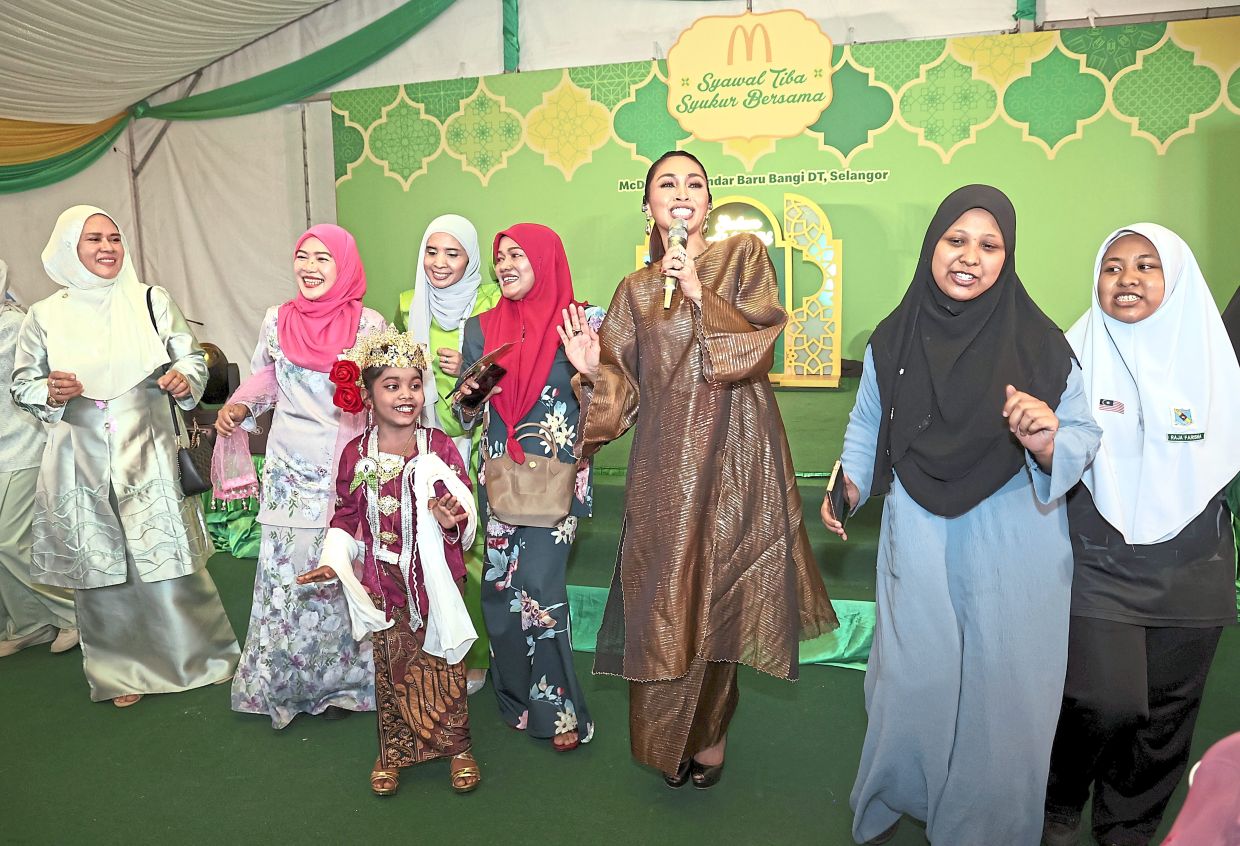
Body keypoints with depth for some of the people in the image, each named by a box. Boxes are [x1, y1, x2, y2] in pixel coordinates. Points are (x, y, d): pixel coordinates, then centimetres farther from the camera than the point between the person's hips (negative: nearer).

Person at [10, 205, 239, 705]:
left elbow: (193, 359, 6)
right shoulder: (45, 316, 4)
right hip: (84, 464, 1)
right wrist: (51, 392, -11)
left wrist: (185, 380, -16)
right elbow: (21, 384, 10)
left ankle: (203, 655, 21)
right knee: (102, 569, 8)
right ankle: (123, 672, 25)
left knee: (169, 561, 2)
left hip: (148, 457, -1)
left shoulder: (152, 302, 2)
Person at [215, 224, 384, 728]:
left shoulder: (369, 325, -5)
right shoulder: (277, 321, 4)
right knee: (286, 571, 4)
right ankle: (283, 681, 20)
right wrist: (240, 408, 0)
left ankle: (340, 679, 20)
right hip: (291, 472, 2)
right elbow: (266, 377, 16)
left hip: (350, 468, -2)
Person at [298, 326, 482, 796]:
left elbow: (466, 507, -4)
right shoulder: (355, 454, -3)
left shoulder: (439, 447, -7)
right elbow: (347, 516, 4)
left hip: (436, 577, -1)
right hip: (385, 580, 1)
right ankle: (393, 752, 29)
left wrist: (452, 518, -25)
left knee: (444, 663, 8)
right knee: (393, 665, 11)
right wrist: (334, 561, -6)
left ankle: (457, 747, 26)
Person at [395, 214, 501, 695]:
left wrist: (469, 369, -16)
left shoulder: (491, 304, -5)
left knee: (472, 546, -1)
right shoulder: (408, 306, 9)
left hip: (475, 444, -3)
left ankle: (473, 656, 15)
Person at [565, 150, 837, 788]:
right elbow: (624, 392, 7)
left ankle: (709, 731, 25)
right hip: (665, 461, 2)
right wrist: (594, 370, -13)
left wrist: (699, 293, -13)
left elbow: (757, 347, -7)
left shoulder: (744, 256, 6)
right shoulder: (635, 290, 11)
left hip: (735, 453, -1)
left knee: (721, 589, 4)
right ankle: (670, 739, 22)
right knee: (664, 594, 2)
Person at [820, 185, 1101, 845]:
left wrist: (1046, 438, -27)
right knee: (914, 673, 12)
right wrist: (849, 484, 1)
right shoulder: (894, 338, -1)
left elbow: (1083, 437, -6)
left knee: (1001, 685, 9)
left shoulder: (1038, 342, -8)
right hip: (919, 538, 1)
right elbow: (867, 425, 13)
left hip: (1012, 547, -1)